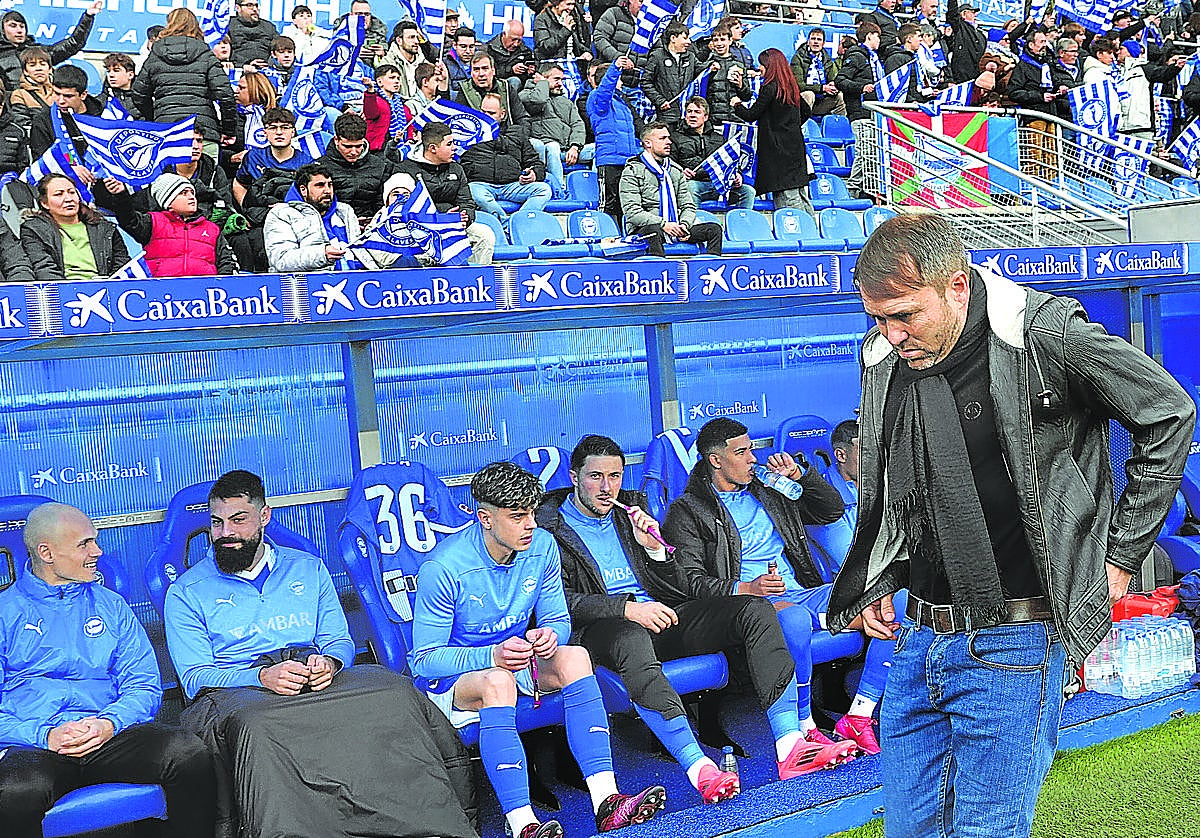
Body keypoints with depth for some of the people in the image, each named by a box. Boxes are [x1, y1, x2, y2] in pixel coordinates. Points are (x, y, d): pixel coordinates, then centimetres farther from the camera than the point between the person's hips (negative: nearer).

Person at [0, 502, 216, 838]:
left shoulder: (111, 606, 21)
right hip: (32, 745, -2)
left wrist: (109, 723, -9)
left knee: (191, 755, -28)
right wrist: (44, 736, -15)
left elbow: (143, 687, 12)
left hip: (108, 736, 3)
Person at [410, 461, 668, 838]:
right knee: (497, 682, -38)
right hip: (449, 677, -5)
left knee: (574, 657, -25)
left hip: (515, 657, 5)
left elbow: (558, 620, 4)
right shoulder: (443, 568, -22)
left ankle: (606, 800, -34)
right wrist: (493, 655, -35)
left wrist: (547, 635, -22)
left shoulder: (542, 546, -7)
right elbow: (425, 659, -19)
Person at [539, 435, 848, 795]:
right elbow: (560, 601, -11)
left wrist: (654, 548, 0)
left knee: (755, 609, -14)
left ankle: (789, 743, -27)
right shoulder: (549, 528, 5)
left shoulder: (630, 512, 21)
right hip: (601, 629, -6)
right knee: (631, 639, -43)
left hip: (659, 617, 6)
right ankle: (699, 768, -50)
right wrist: (627, 607, -22)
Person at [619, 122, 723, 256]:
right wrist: (663, 224, -21)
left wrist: (684, 224, -7)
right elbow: (631, 211, -11)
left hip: (675, 229, 6)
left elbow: (688, 205, 17)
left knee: (715, 229, -11)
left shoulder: (676, 170, 20)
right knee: (653, 230, -40)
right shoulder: (633, 171, 0)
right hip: (644, 229, -6)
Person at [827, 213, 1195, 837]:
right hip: (918, 638, 6)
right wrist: (878, 586, 12)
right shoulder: (885, 359, 4)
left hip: (1013, 645, -6)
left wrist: (1121, 555, -1)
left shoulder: (1046, 338, -13)